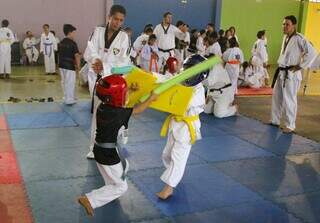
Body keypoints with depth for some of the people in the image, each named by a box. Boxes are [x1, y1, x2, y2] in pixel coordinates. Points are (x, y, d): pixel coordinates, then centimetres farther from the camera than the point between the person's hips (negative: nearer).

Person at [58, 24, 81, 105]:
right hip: (70, 66, -7)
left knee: (64, 82, 16)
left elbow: (61, 54, 12)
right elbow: (77, 56, -16)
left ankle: (66, 98, 27)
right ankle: (69, 100, 9)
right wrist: (78, 66, -6)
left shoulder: (61, 43, 8)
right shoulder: (73, 43, -15)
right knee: (70, 83, 2)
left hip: (62, 65, 8)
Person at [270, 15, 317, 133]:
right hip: (281, 72, 9)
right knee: (276, 97, 16)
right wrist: (280, 67, 16)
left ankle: (290, 126, 9)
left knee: (289, 100, -3)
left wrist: (300, 66, -19)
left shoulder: (299, 38, -16)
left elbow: (312, 52, -24)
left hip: (291, 74, -9)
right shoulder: (285, 37, 11)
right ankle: (275, 121, 30)